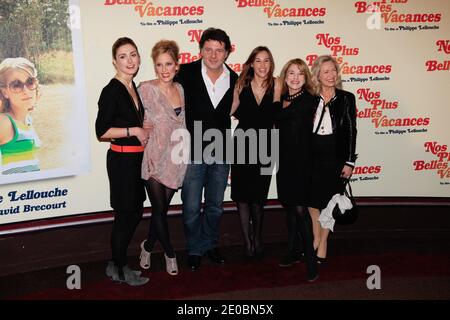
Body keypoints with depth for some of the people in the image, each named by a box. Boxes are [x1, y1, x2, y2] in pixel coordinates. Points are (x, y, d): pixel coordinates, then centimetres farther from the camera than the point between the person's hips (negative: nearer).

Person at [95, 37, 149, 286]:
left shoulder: (133, 87, 10)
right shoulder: (112, 90, -15)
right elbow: (102, 131, -18)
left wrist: (143, 132, 10)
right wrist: (134, 131, -16)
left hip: (135, 159, 9)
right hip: (121, 160, -8)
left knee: (135, 211, 15)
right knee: (125, 214, 2)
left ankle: (117, 264, 29)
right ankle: (120, 270, 20)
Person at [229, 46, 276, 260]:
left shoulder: (276, 87, -2)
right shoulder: (241, 86, 1)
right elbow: (231, 111, 7)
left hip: (264, 147, 0)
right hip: (243, 145, 1)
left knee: (258, 196, 9)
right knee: (242, 195, 1)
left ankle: (257, 238, 30)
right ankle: (248, 241, 13)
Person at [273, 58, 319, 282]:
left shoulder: (309, 100, -9)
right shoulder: (282, 99, 10)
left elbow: (279, 115, -16)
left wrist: (277, 97, 1)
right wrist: (278, 96, 1)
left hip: (301, 162, -6)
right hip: (285, 160, 6)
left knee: (300, 208, -9)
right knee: (289, 207, 13)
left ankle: (310, 259, 0)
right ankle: (293, 251, 27)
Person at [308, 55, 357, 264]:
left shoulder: (347, 98, -1)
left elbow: (351, 132, -1)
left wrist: (349, 162, -5)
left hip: (335, 158, -1)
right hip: (311, 157, 2)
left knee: (328, 202, 5)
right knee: (312, 200, 6)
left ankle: (322, 245, 18)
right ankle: (316, 239, 23)